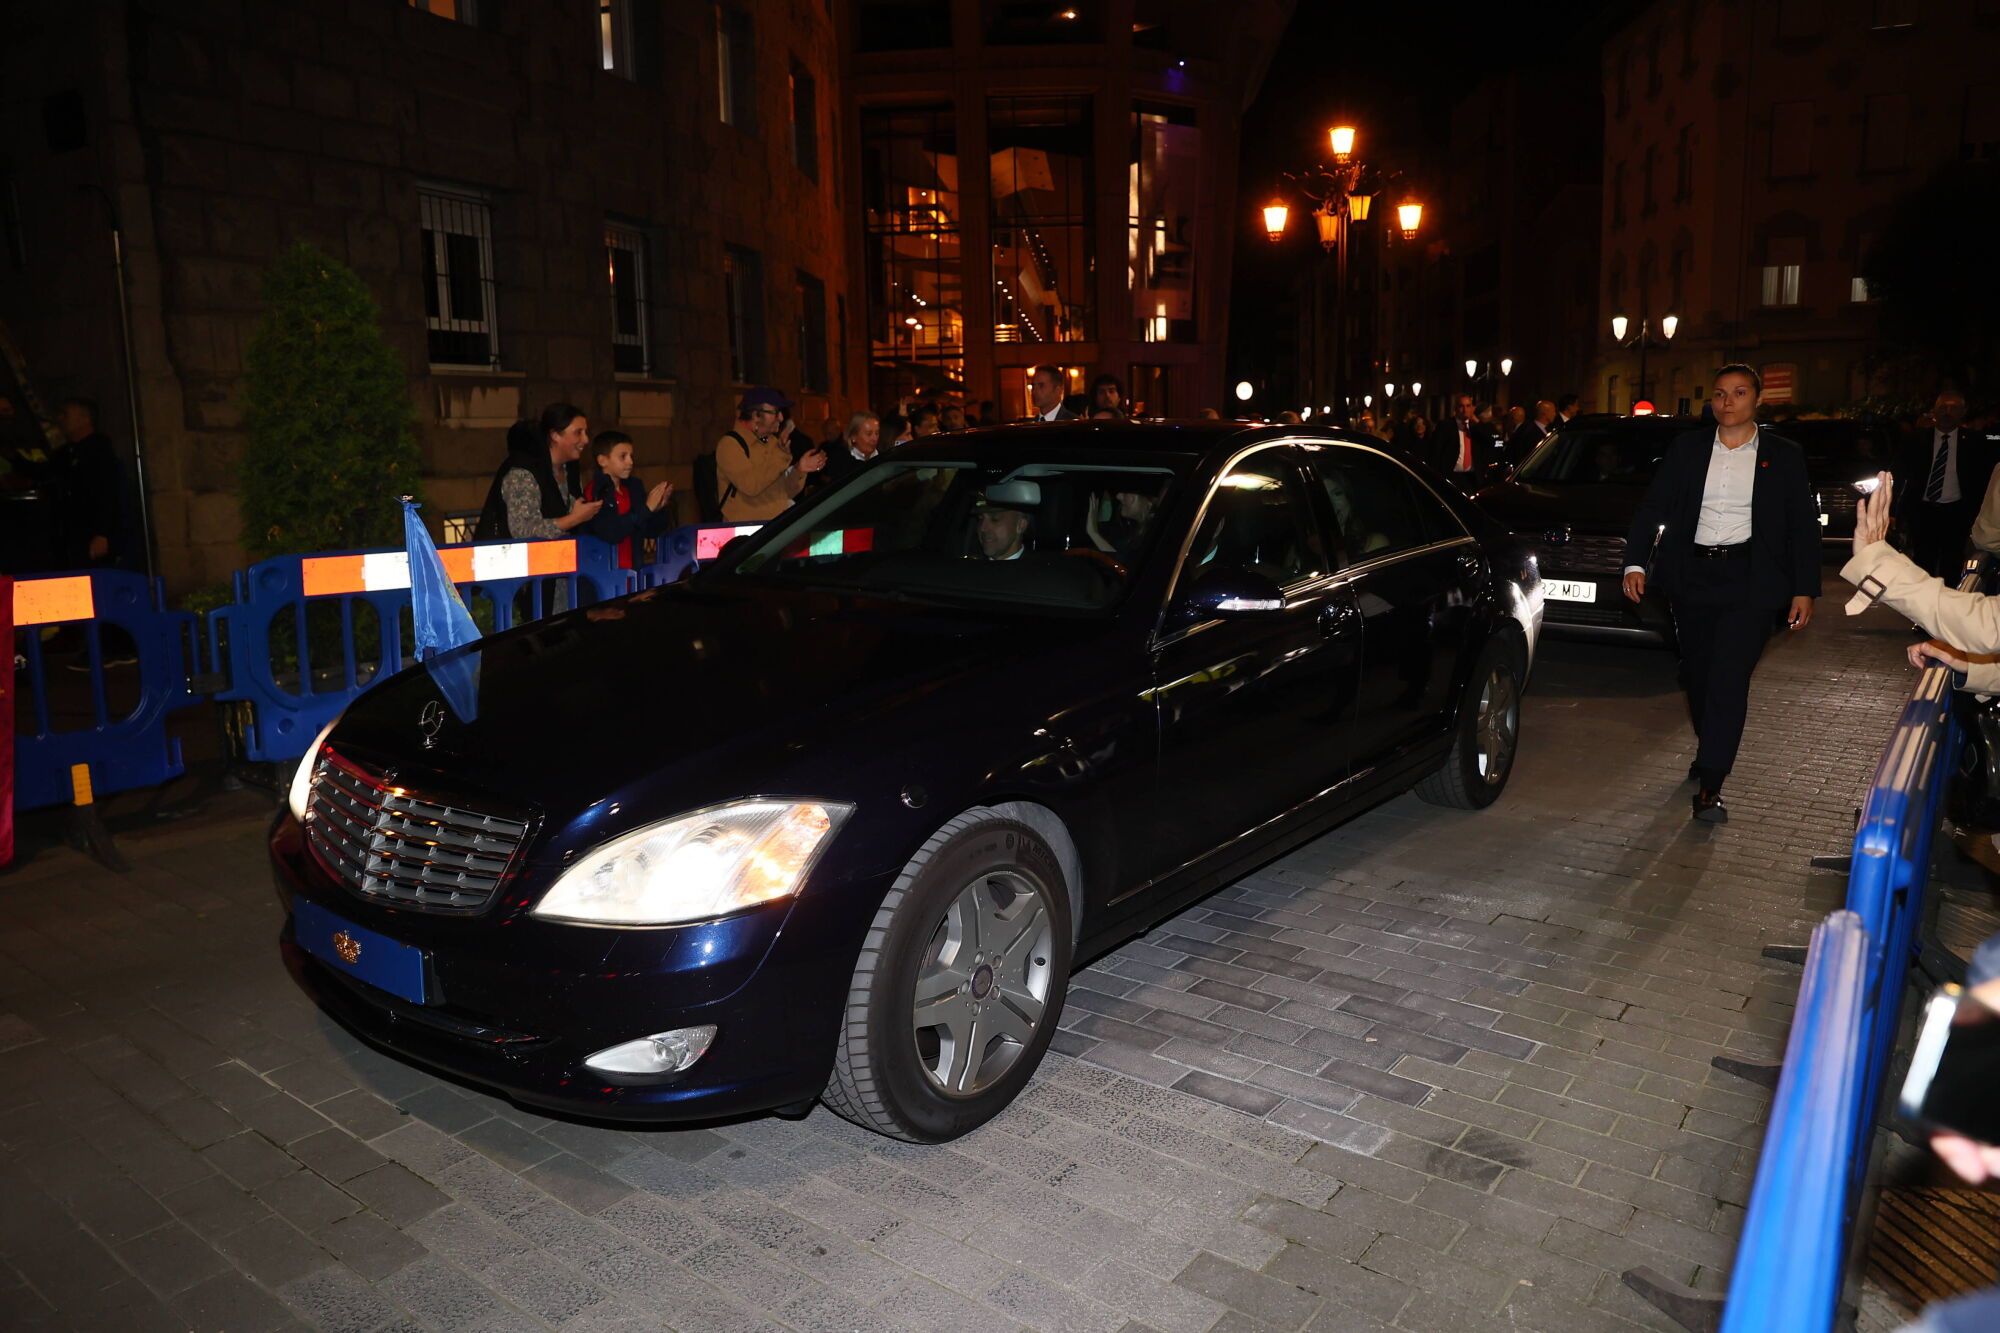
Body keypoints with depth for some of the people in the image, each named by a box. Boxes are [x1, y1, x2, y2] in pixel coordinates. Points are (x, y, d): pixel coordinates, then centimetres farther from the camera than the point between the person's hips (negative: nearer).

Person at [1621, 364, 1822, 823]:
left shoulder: (1784, 456, 3)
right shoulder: (1686, 448, 6)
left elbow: (1803, 526, 4)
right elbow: (1652, 506, 3)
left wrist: (1805, 589, -1)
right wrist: (1635, 562, -10)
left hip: (1749, 580, -3)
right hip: (1692, 577, 3)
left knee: (1729, 678, -12)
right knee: (1697, 675, 12)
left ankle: (1710, 785, -12)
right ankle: (1712, 751, 36)